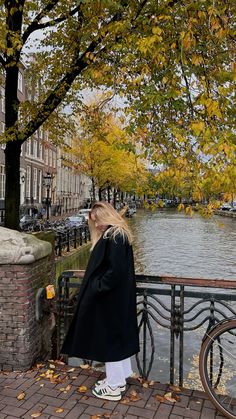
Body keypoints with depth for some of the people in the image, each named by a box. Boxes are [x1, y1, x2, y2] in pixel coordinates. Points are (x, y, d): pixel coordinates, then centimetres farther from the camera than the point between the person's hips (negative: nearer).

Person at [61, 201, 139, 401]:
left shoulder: (113, 237, -21)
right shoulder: (119, 235, 9)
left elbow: (115, 270, -27)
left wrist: (98, 288, -18)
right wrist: (96, 283, 13)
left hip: (109, 299, -10)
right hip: (119, 296, 10)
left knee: (110, 338, 4)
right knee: (118, 335, 19)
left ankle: (114, 386, 21)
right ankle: (120, 377, 35)